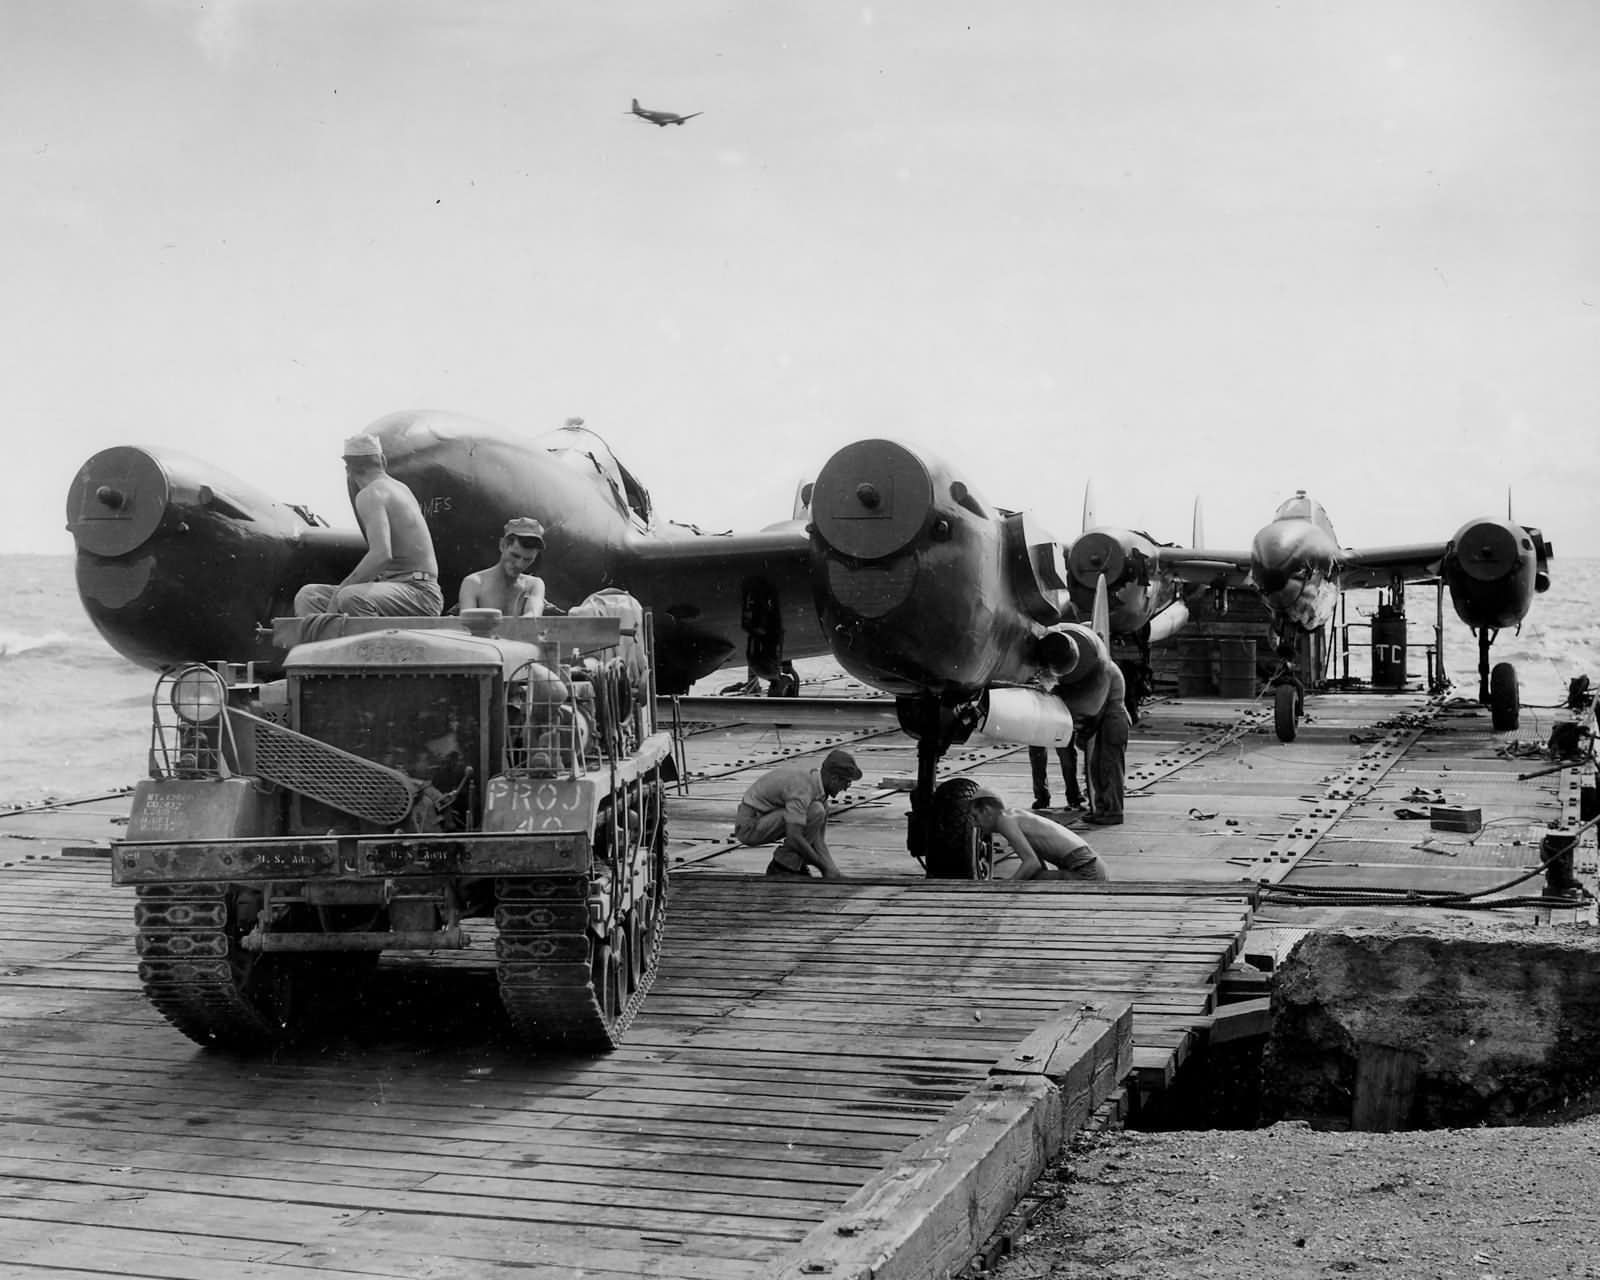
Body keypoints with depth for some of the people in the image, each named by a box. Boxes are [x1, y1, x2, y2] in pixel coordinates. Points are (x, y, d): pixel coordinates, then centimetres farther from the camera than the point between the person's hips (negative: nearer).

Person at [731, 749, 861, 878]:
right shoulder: (802, 789, -27)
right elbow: (794, 839, -34)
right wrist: (824, 866, -24)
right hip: (749, 827, -9)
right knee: (816, 811, -23)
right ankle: (782, 867, -11)